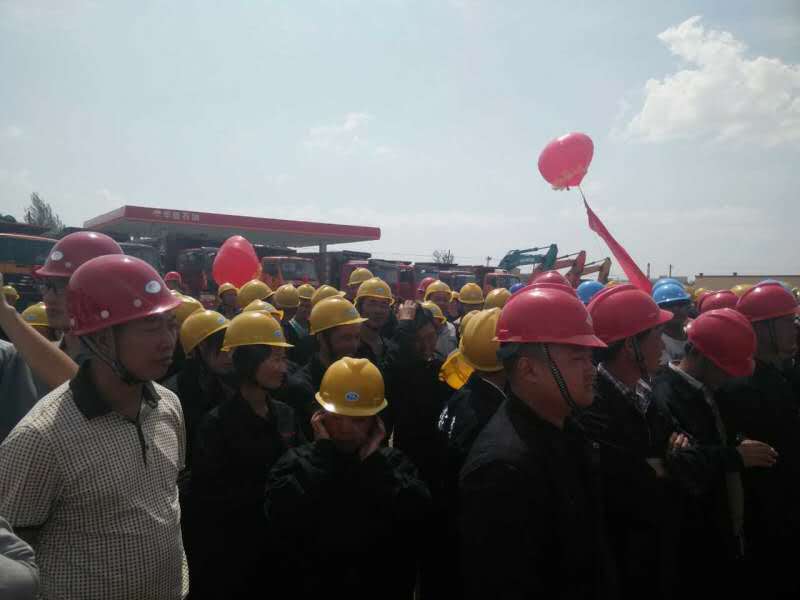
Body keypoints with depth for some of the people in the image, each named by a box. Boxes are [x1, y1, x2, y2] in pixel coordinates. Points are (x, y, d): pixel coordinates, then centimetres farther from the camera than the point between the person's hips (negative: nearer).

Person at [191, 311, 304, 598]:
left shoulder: (285, 413, 1)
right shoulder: (217, 422, -15)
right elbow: (205, 498, -18)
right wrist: (265, 494, -22)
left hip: (281, 543, 5)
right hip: (231, 552, -5)